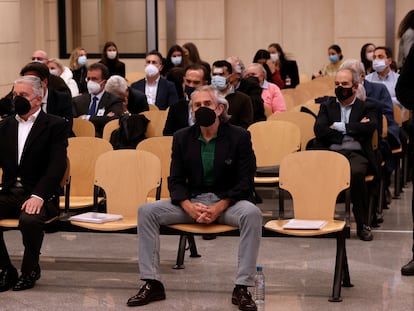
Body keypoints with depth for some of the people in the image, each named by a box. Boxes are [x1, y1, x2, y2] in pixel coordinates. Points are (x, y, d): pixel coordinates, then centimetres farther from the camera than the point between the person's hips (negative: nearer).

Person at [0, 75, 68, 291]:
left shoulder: (55, 125, 0)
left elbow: (57, 166, -11)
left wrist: (38, 196, -24)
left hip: (39, 195, -5)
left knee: (29, 219, -35)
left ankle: (30, 270, -6)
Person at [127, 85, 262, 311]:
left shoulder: (239, 137, -3)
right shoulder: (182, 138, 6)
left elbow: (245, 182, -7)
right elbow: (175, 181, 4)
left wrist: (219, 207, -22)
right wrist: (189, 207, -17)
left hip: (228, 201, -3)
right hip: (191, 201, 3)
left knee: (252, 213, -36)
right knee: (146, 211, -18)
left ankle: (242, 288, -30)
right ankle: (152, 284, -14)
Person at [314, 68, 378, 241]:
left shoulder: (366, 108, 19)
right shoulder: (326, 107, 23)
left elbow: (370, 127, -4)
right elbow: (319, 130, 3)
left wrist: (340, 127, -2)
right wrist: (354, 129, 0)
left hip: (356, 153, -1)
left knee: (356, 173, -37)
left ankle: (362, 224, -22)